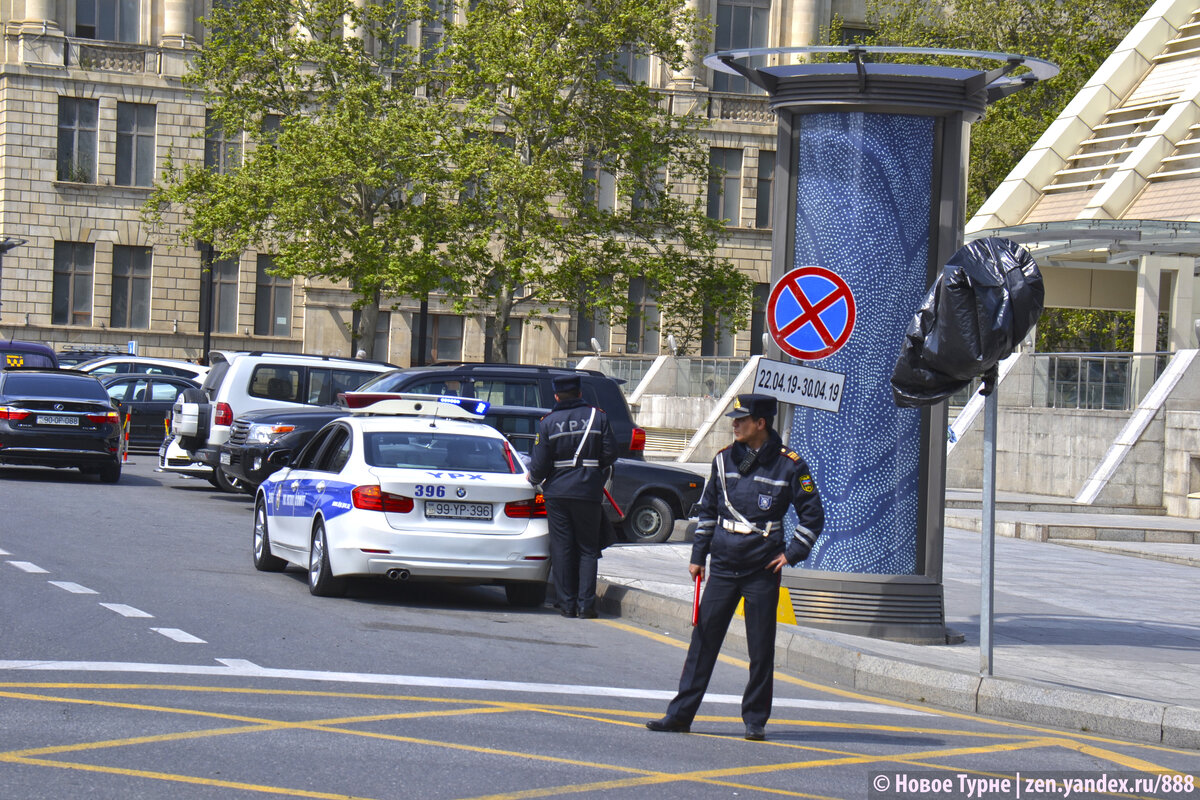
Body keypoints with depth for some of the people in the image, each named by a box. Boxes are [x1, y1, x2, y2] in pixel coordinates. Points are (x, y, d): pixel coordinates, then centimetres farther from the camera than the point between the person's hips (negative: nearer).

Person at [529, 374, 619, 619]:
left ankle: (567, 603, 3)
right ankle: (586, 604, -1)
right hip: (589, 491, 0)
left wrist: (534, 477, 18)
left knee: (562, 548, 5)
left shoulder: (548, 422, -2)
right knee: (587, 548, 6)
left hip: (557, 491, 0)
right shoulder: (598, 417, 0)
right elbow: (610, 454, -1)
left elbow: (540, 464, -4)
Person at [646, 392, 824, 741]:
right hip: (723, 566, 4)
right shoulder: (724, 460, 8)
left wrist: (791, 554, -4)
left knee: (761, 648, 1)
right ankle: (680, 715, 5)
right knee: (703, 639, 2)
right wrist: (698, 555, 13)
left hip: (762, 570, -3)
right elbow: (708, 510, 18)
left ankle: (755, 721, 11)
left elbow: (813, 515, 3)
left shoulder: (789, 465, -4)